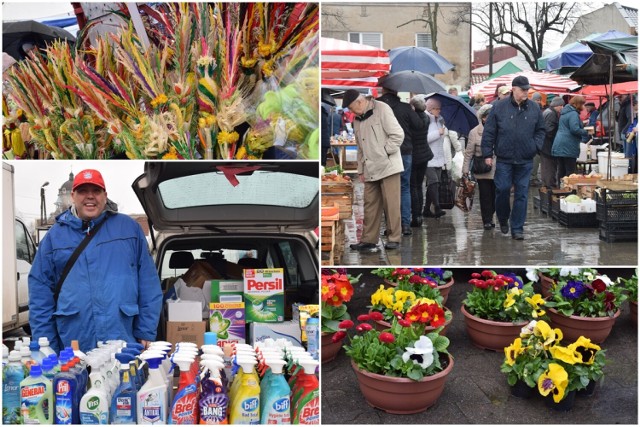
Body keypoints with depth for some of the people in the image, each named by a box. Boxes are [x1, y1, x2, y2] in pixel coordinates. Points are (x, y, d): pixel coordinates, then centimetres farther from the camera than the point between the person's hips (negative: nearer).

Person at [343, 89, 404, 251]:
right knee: (370, 205, 6)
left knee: (391, 204, -2)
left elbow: (398, 135, -12)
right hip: (370, 170, 7)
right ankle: (368, 239, 12)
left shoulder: (381, 109, -7)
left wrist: (384, 153, -10)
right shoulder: (357, 119, 15)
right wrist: (361, 169, 12)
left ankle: (394, 238, 7)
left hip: (387, 166, -7)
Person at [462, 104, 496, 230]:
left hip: (496, 170, 2)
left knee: (494, 195, 7)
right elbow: (469, 152, 0)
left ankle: (490, 217, 25)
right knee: (485, 195, 2)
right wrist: (465, 169, -2)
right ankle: (487, 220, 11)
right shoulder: (474, 132, -2)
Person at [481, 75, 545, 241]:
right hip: (504, 159, -2)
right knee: (502, 189, -1)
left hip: (525, 160, 2)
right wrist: (488, 154, -4)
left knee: (522, 194, 3)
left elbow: (541, 130, 16)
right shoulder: (499, 107, -2)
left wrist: (535, 146, 1)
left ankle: (517, 228, 10)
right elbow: (488, 132, -1)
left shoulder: (534, 108, 5)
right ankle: (503, 219, 26)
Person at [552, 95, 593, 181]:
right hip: (568, 147, -9)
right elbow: (575, 129, -22)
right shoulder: (573, 114, -13)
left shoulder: (565, 112, 18)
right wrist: (587, 133, -10)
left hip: (559, 146, 9)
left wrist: (582, 124, 24)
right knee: (570, 171, -6)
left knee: (561, 171, 11)